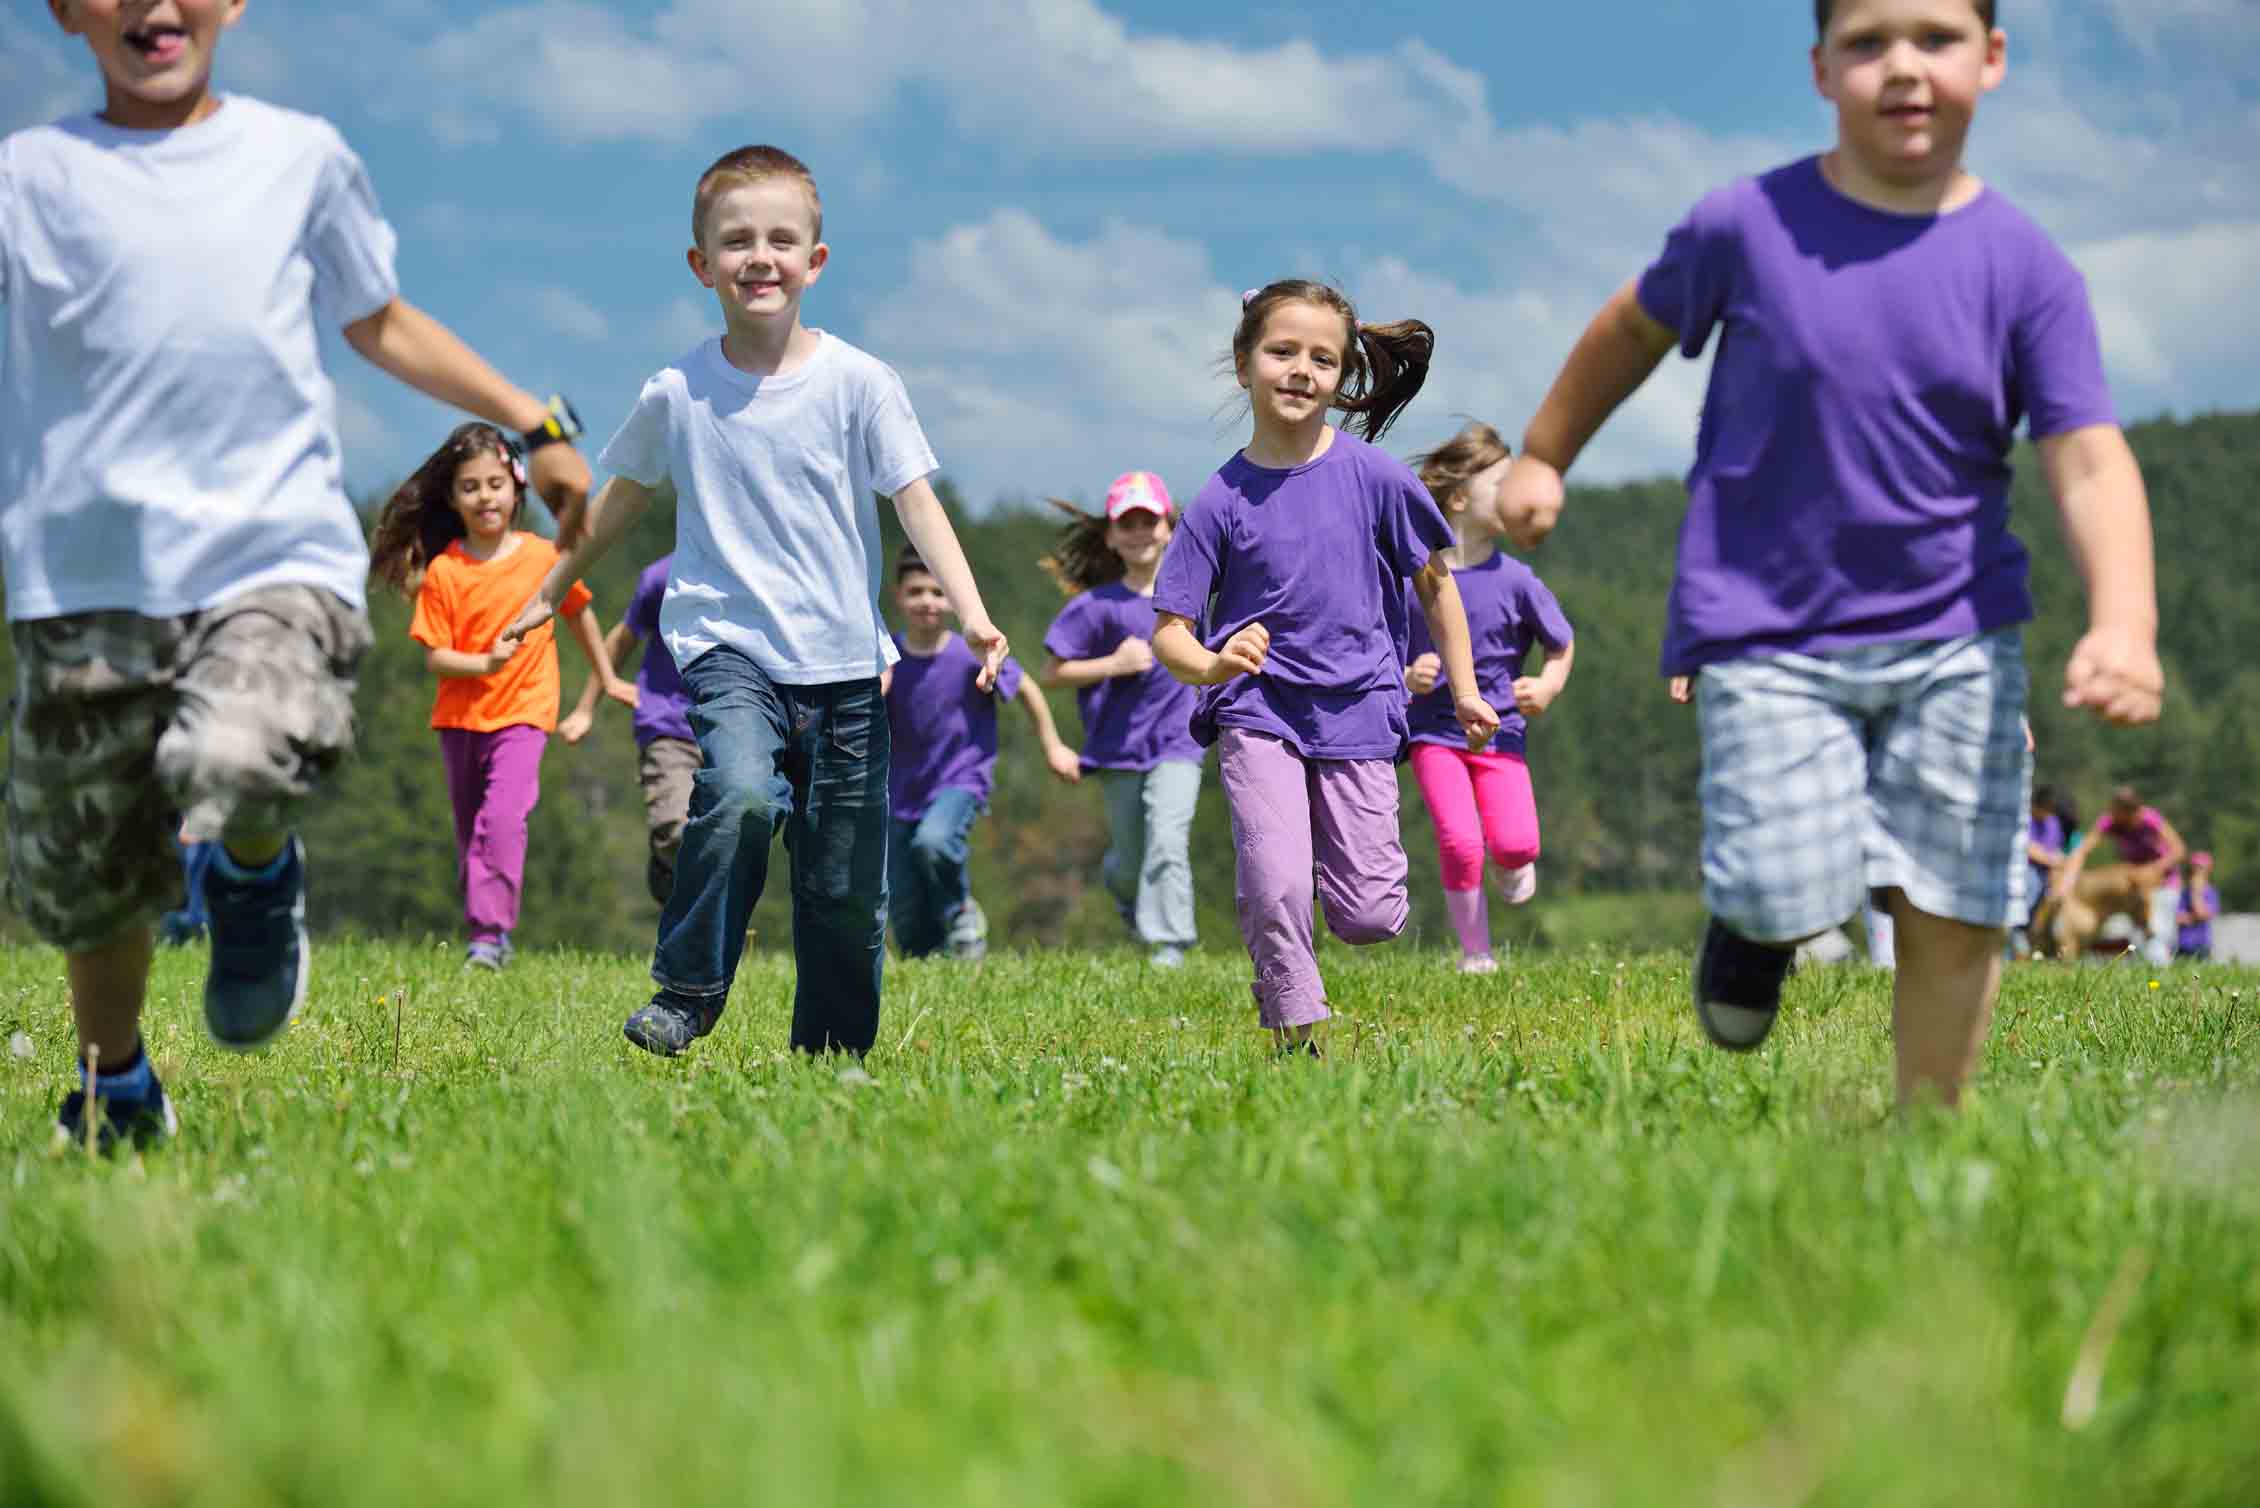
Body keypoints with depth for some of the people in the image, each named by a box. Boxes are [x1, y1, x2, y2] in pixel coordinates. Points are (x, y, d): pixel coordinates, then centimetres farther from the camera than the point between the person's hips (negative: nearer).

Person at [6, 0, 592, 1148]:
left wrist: (535, 425, 25)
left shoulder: (301, 156, 14)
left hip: (276, 551, -1)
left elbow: (379, 322, 26)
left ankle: (256, 879, 6)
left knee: (239, 768, -31)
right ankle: (114, 1095, 37)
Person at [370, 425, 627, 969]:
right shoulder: (443, 571, -7)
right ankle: (483, 934, 29)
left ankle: (491, 933, -24)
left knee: (504, 817, -22)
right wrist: (485, 663, -26)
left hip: (522, 714, -2)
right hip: (460, 717, 2)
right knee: (471, 833, 14)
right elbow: (434, 657, -8)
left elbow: (579, 613, 13)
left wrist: (607, 678, 21)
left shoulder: (544, 557, -5)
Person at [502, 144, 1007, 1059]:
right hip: (729, 646, -1)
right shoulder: (677, 396, 2)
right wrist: (550, 593, 29)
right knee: (740, 793, -30)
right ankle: (685, 994, -14)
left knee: (846, 887, 4)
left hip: (843, 662, 1)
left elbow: (916, 502, -4)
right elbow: (620, 499, 19)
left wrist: (970, 613, -18)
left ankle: (833, 1055, 21)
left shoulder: (860, 384, -1)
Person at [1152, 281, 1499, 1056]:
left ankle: (1329, 840, 34)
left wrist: (1464, 692, 10)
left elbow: (1434, 581, 8)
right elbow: (1169, 630, -5)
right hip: (1259, 711, -1)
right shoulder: (1222, 501, -6)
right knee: (1276, 888, -17)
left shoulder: (1374, 475, -5)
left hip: (1356, 709, 1)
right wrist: (1212, 663, -27)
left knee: (1371, 917, 0)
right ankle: (1294, 1032, 5)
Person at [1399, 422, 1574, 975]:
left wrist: (1547, 687, -9)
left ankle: (1511, 861, 23)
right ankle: (1475, 954, 3)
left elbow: (1562, 645, 9)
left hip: (1498, 729, 1)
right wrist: (1406, 677, -15)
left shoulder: (1514, 580, -5)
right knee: (1459, 843, -17)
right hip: (1434, 729, -1)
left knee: (1515, 843, -16)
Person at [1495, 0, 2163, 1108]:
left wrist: (2124, 621, -28)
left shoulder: (2027, 269, -5)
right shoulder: (1747, 228, -6)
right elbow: (1639, 324, 14)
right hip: (1767, 632, -1)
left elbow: (2087, 460, -12)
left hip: (1954, 636, 2)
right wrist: (1543, 455, 25)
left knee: (1957, 915, -1)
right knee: (1790, 895, -15)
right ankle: (1753, 918, 23)